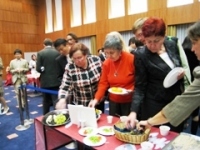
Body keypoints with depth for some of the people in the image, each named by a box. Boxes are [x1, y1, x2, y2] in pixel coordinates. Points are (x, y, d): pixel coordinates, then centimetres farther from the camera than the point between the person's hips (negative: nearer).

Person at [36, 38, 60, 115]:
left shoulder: (40, 53, -4)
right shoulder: (57, 52, -3)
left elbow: (38, 68, -9)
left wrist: (44, 70, 12)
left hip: (45, 81, 1)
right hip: (56, 80, -1)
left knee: (46, 100, 16)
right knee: (56, 100, 3)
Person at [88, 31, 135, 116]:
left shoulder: (132, 59, -16)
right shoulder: (106, 63, -4)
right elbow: (103, 83, -3)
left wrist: (132, 90, -23)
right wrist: (96, 99, -13)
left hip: (129, 101, -4)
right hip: (113, 101, 4)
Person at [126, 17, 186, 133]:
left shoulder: (172, 46, -1)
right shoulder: (141, 56, -16)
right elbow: (140, 87, -14)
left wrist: (182, 73, -9)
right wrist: (134, 111, -25)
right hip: (154, 106, -4)